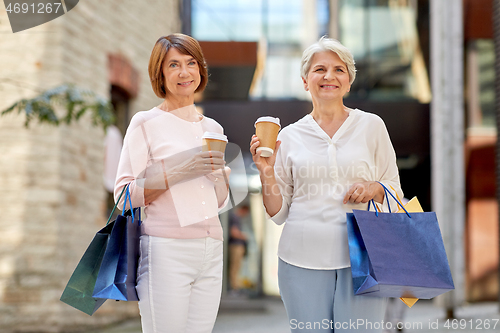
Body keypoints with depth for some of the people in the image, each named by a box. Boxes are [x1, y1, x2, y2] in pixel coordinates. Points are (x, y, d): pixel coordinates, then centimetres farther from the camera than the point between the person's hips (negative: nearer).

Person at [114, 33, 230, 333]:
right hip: (167, 251, -5)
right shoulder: (146, 123, -2)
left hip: (211, 251, 6)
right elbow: (123, 197, -7)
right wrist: (177, 172, -16)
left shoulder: (212, 128, 15)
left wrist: (219, 173, 0)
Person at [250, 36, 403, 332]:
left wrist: (375, 189, -10)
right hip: (303, 260, 1)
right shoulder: (289, 136, 9)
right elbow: (278, 213, 10)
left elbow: (395, 191, 12)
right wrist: (267, 172, -6)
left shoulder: (371, 125, 7)